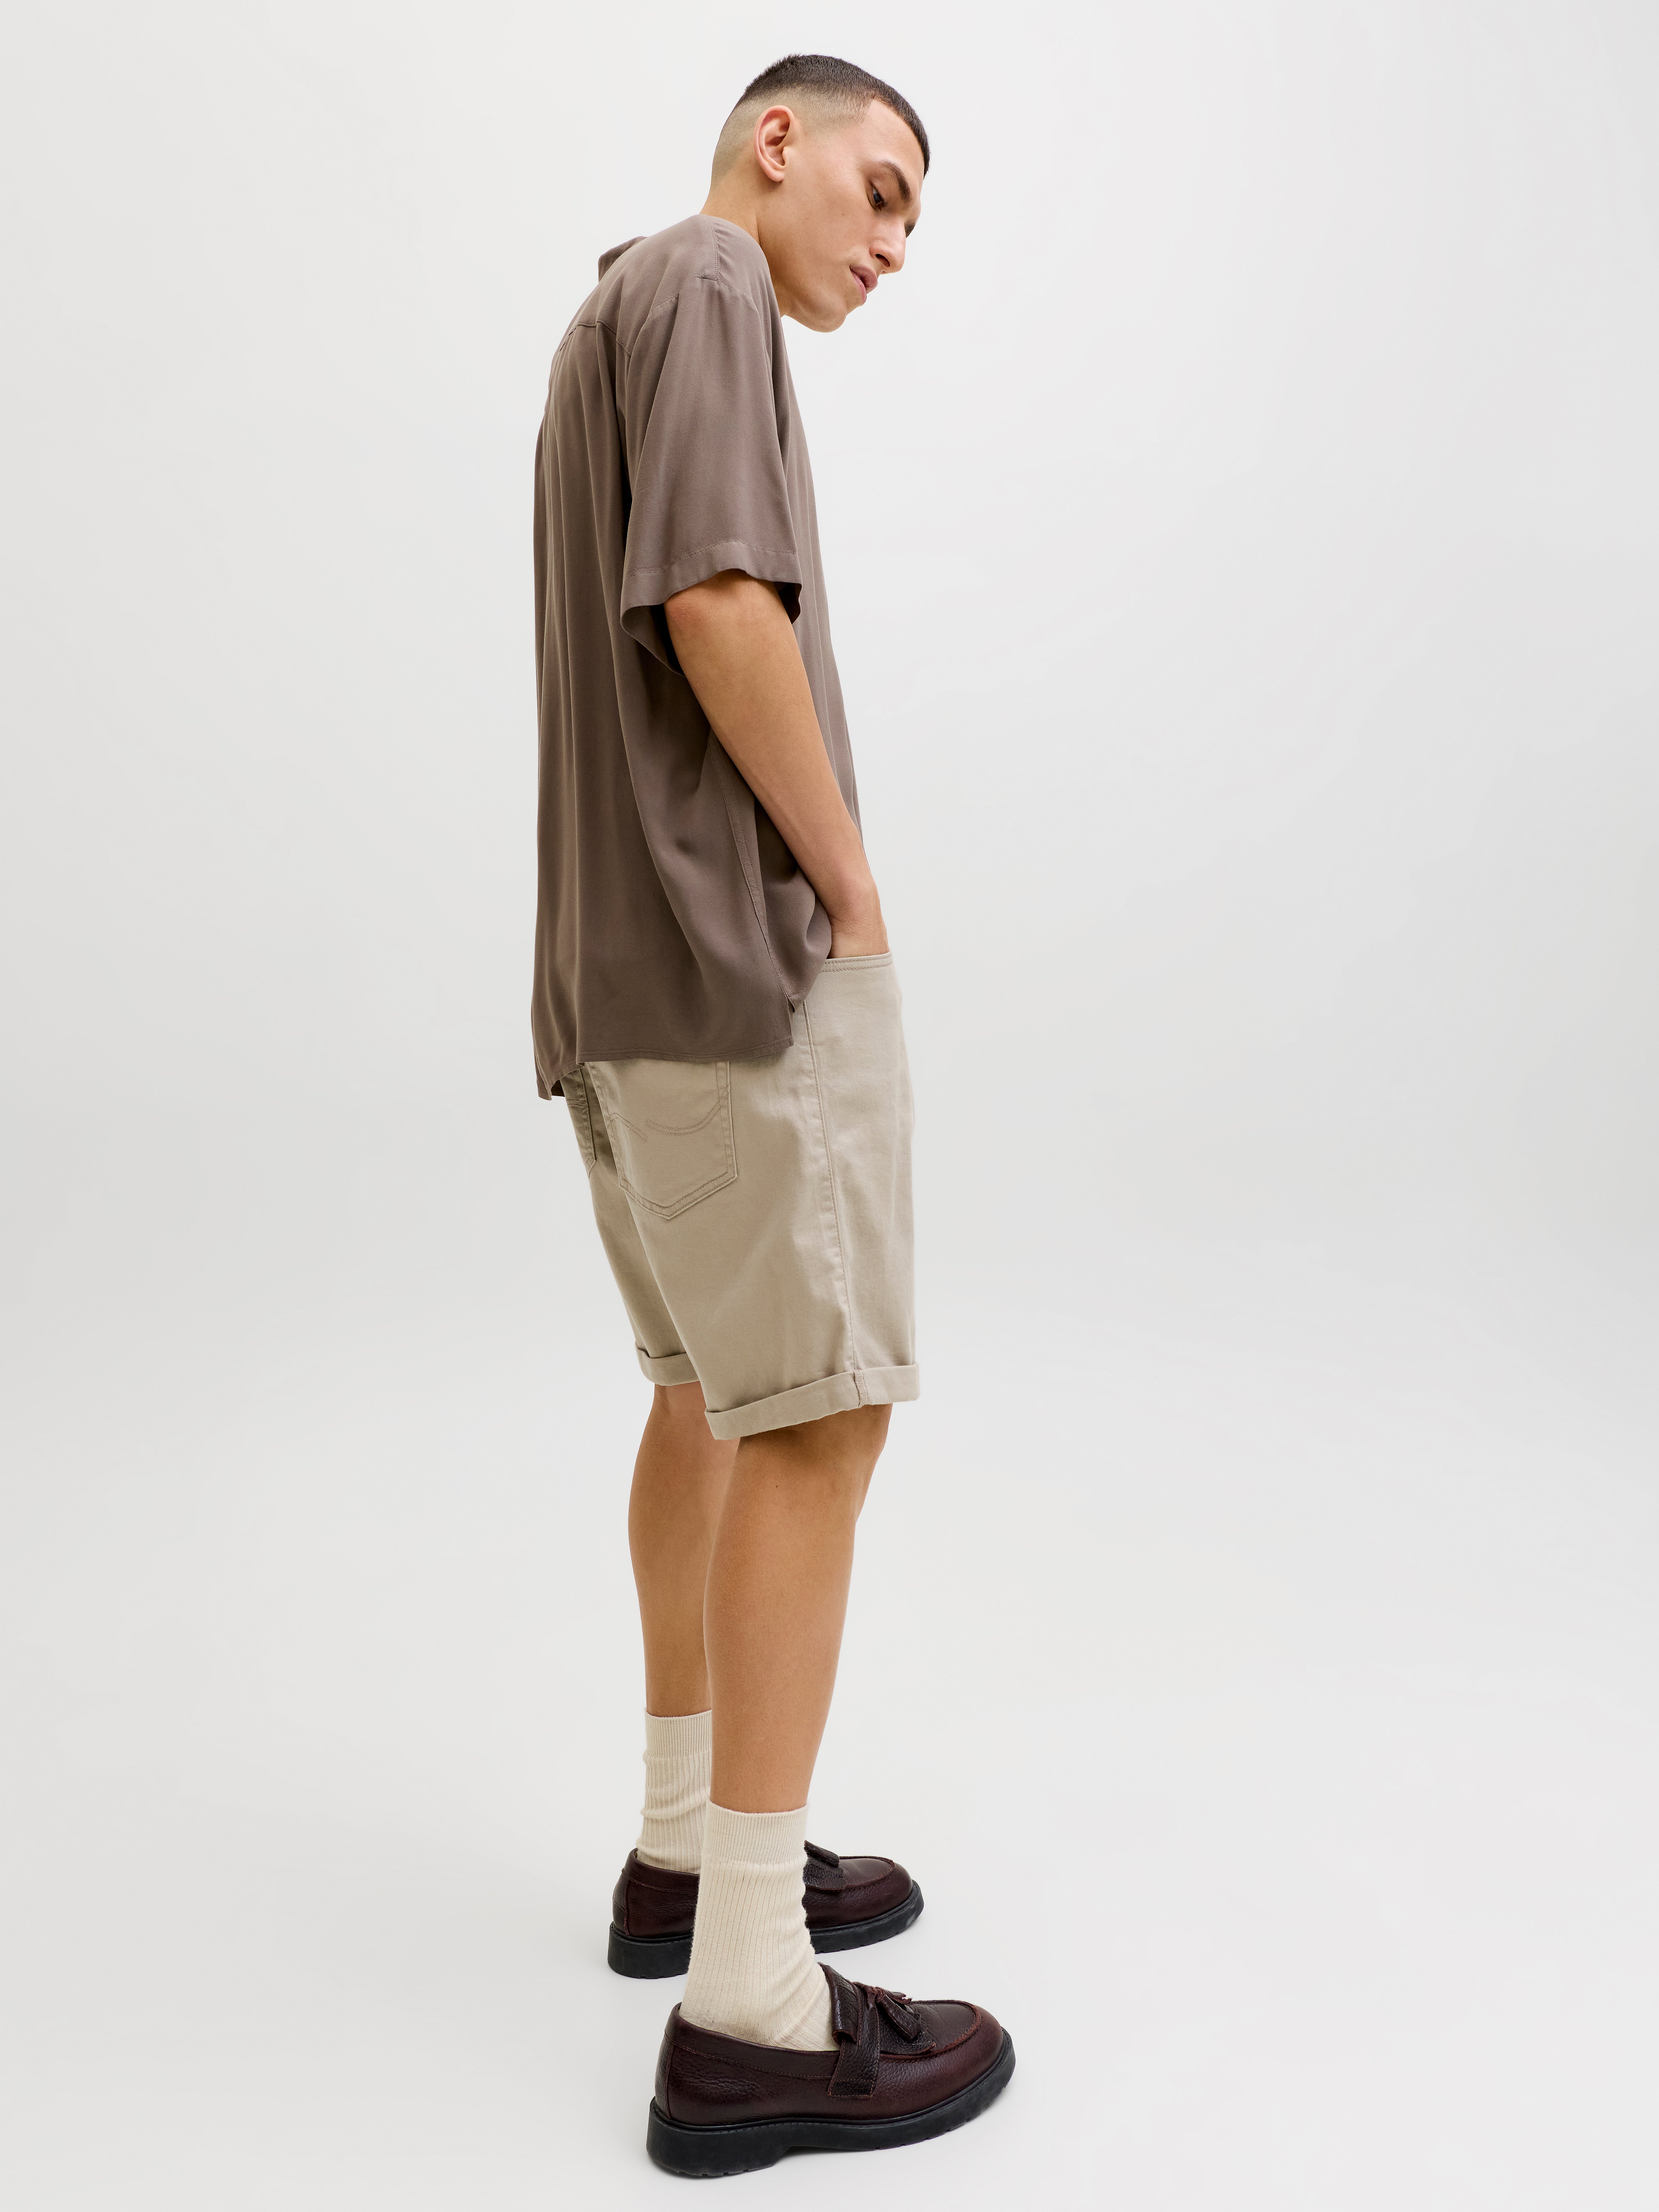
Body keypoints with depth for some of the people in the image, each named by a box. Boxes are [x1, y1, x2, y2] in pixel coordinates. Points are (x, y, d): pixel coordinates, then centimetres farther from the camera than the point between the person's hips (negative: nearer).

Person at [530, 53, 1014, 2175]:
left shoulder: (609, 330, 26)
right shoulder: (701, 280, -4)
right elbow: (719, 601, -19)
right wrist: (851, 884, -11)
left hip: (620, 964, 10)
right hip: (740, 947, -10)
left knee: (716, 1388, 15)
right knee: (816, 1415, -11)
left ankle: (691, 1846, 26)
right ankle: (754, 2007, -8)